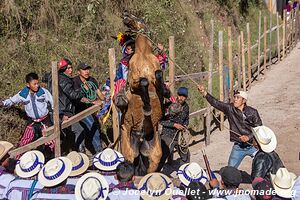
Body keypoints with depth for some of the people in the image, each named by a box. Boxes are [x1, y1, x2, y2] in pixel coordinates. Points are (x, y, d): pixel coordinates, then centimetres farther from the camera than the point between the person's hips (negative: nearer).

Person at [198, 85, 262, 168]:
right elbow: (215, 103, -15)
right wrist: (204, 93, -28)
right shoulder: (230, 108, -5)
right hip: (238, 147, 1)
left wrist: (249, 137, -20)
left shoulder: (252, 112, -8)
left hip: (253, 146, -1)